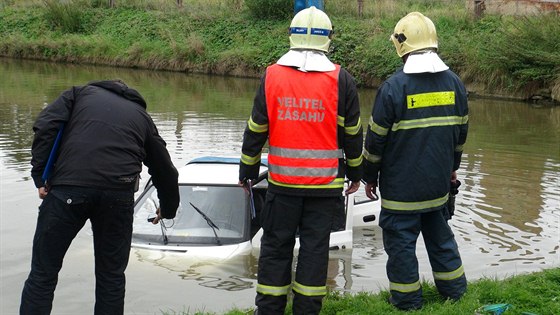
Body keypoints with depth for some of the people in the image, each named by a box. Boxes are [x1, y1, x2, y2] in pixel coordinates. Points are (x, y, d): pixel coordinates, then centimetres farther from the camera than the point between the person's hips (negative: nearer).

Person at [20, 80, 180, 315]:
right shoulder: (141, 115, 28)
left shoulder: (79, 93, 23)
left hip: (68, 187, -2)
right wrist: (168, 209, 48)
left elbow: (45, 126, 4)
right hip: (119, 194, 2)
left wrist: (40, 177, 4)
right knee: (112, 276, 16)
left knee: (43, 274, 7)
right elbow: (165, 170, 33)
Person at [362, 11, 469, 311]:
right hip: (439, 184, 6)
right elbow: (460, 132, 13)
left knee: (400, 242, 6)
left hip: (401, 187, -6)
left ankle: (407, 302, 15)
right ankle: (455, 293, 29)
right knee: (440, 236, 20)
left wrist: (370, 177, 3)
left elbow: (376, 139, -10)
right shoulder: (454, 83, 2)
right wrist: (452, 166, 27)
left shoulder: (394, 86, -15)